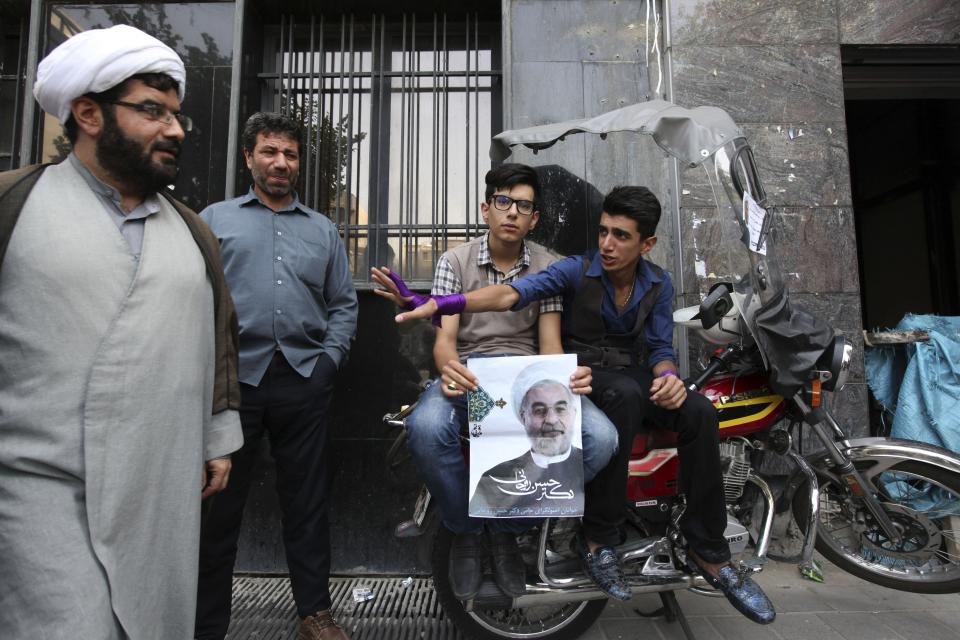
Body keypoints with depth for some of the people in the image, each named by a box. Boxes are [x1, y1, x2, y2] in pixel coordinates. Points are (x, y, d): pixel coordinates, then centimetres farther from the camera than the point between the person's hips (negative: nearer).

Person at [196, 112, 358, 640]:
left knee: (308, 501, 8)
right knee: (218, 503, 8)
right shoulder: (214, 219, 12)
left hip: (304, 380, 2)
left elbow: (344, 304, 14)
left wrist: (330, 358, 1)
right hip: (235, 378, -1)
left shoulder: (323, 229, 17)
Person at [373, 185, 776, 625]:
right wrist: (441, 303, -42)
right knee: (625, 394, -38)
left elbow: (661, 348, 5)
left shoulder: (659, 284, 4)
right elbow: (514, 292, -26)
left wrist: (667, 376, -21)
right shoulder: (576, 270, -10)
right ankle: (598, 536, -26)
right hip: (584, 374, -4)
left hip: (635, 374, 4)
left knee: (699, 413, -24)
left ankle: (708, 552, -10)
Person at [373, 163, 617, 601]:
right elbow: (444, 336, -5)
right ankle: (465, 530, -4)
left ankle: (507, 528, 0)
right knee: (425, 428, -37)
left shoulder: (547, 266, 9)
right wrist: (447, 366, -31)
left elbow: (550, 342, 2)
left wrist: (566, 377, -23)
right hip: (467, 373, -1)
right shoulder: (455, 261, 5)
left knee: (600, 438, -26)